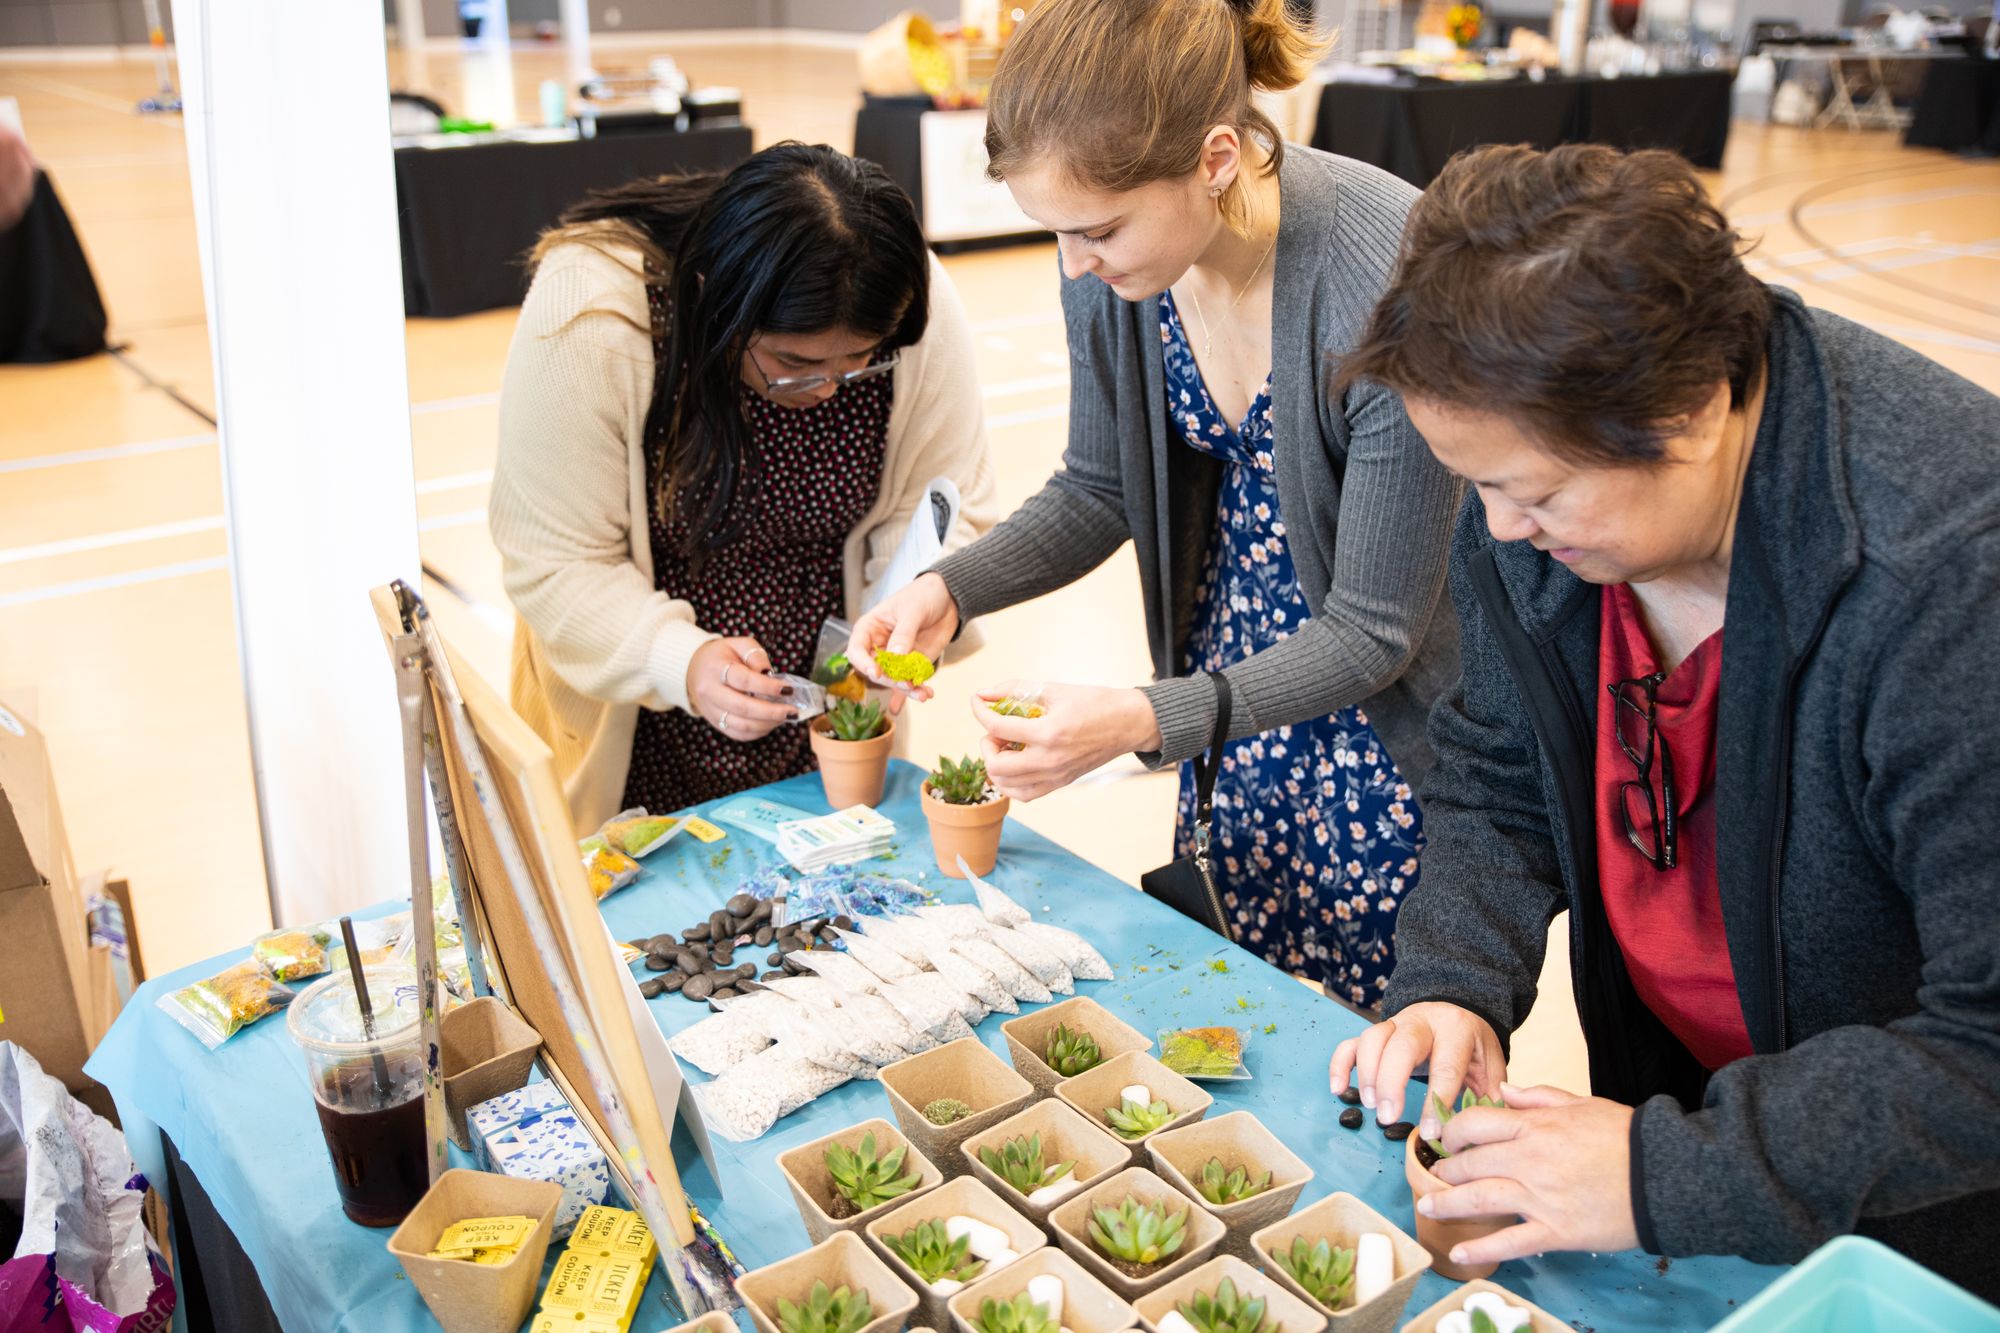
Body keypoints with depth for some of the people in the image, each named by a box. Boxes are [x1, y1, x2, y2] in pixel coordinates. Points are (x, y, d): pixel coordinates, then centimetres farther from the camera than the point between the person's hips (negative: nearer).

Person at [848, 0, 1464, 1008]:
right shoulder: (1109, 263, -14)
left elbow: (1371, 631, -24)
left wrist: (1146, 722, -35)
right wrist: (951, 588, -15)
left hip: (1385, 716, -5)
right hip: (1234, 686, 5)